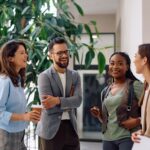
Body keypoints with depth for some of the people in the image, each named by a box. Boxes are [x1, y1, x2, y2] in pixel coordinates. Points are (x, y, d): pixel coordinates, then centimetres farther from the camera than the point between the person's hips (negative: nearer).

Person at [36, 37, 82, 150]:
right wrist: (69, 104, -6)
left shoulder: (75, 75, 8)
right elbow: (48, 108, -17)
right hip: (51, 129, -4)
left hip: (71, 127, 5)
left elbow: (78, 100, -7)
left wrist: (58, 100, -21)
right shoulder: (44, 76, -8)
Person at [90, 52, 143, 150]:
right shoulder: (105, 91, 11)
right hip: (108, 138, 6)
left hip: (127, 137, -5)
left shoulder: (135, 85, -6)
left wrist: (138, 121, -24)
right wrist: (98, 115, 1)